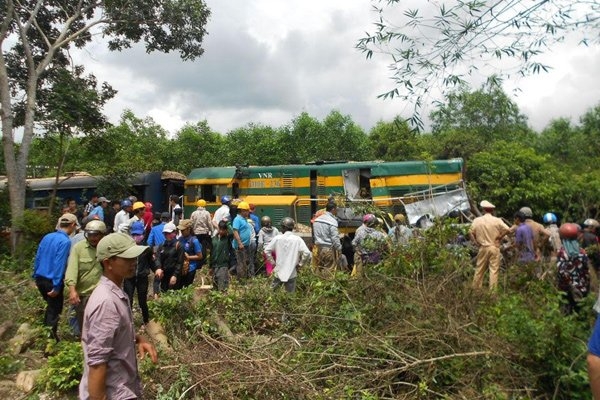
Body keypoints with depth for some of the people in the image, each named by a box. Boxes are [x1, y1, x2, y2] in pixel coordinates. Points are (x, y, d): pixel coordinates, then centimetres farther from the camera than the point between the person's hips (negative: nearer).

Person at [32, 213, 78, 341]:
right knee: (55, 310, 9)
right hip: (52, 281, -8)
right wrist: (57, 286, -19)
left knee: (51, 305, 26)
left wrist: (35, 275, 20)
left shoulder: (47, 237, 3)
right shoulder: (65, 241, -19)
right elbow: (59, 264, -22)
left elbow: (37, 257, 10)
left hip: (40, 279, 8)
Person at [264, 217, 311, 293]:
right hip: (291, 273, -1)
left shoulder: (277, 238, -5)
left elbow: (267, 250, 0)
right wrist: (300, 264, -3)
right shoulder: (298, 239, -10)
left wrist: (273, 262, 9)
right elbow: (307, 253, -17)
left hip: (279, 271, 1)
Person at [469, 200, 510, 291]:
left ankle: (476, 288, 17)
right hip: (494, 248, -2)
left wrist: (475, 242, 5)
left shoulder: (477, 220, -1)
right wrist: (499, 236, 0)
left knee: (480, 269, 11)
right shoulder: (497, 220, -5)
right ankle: (492, 290, 4)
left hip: (483, 248, 2)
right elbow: (507, 230, -13)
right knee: (494, 270, 2)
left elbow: (470, 232, -2)